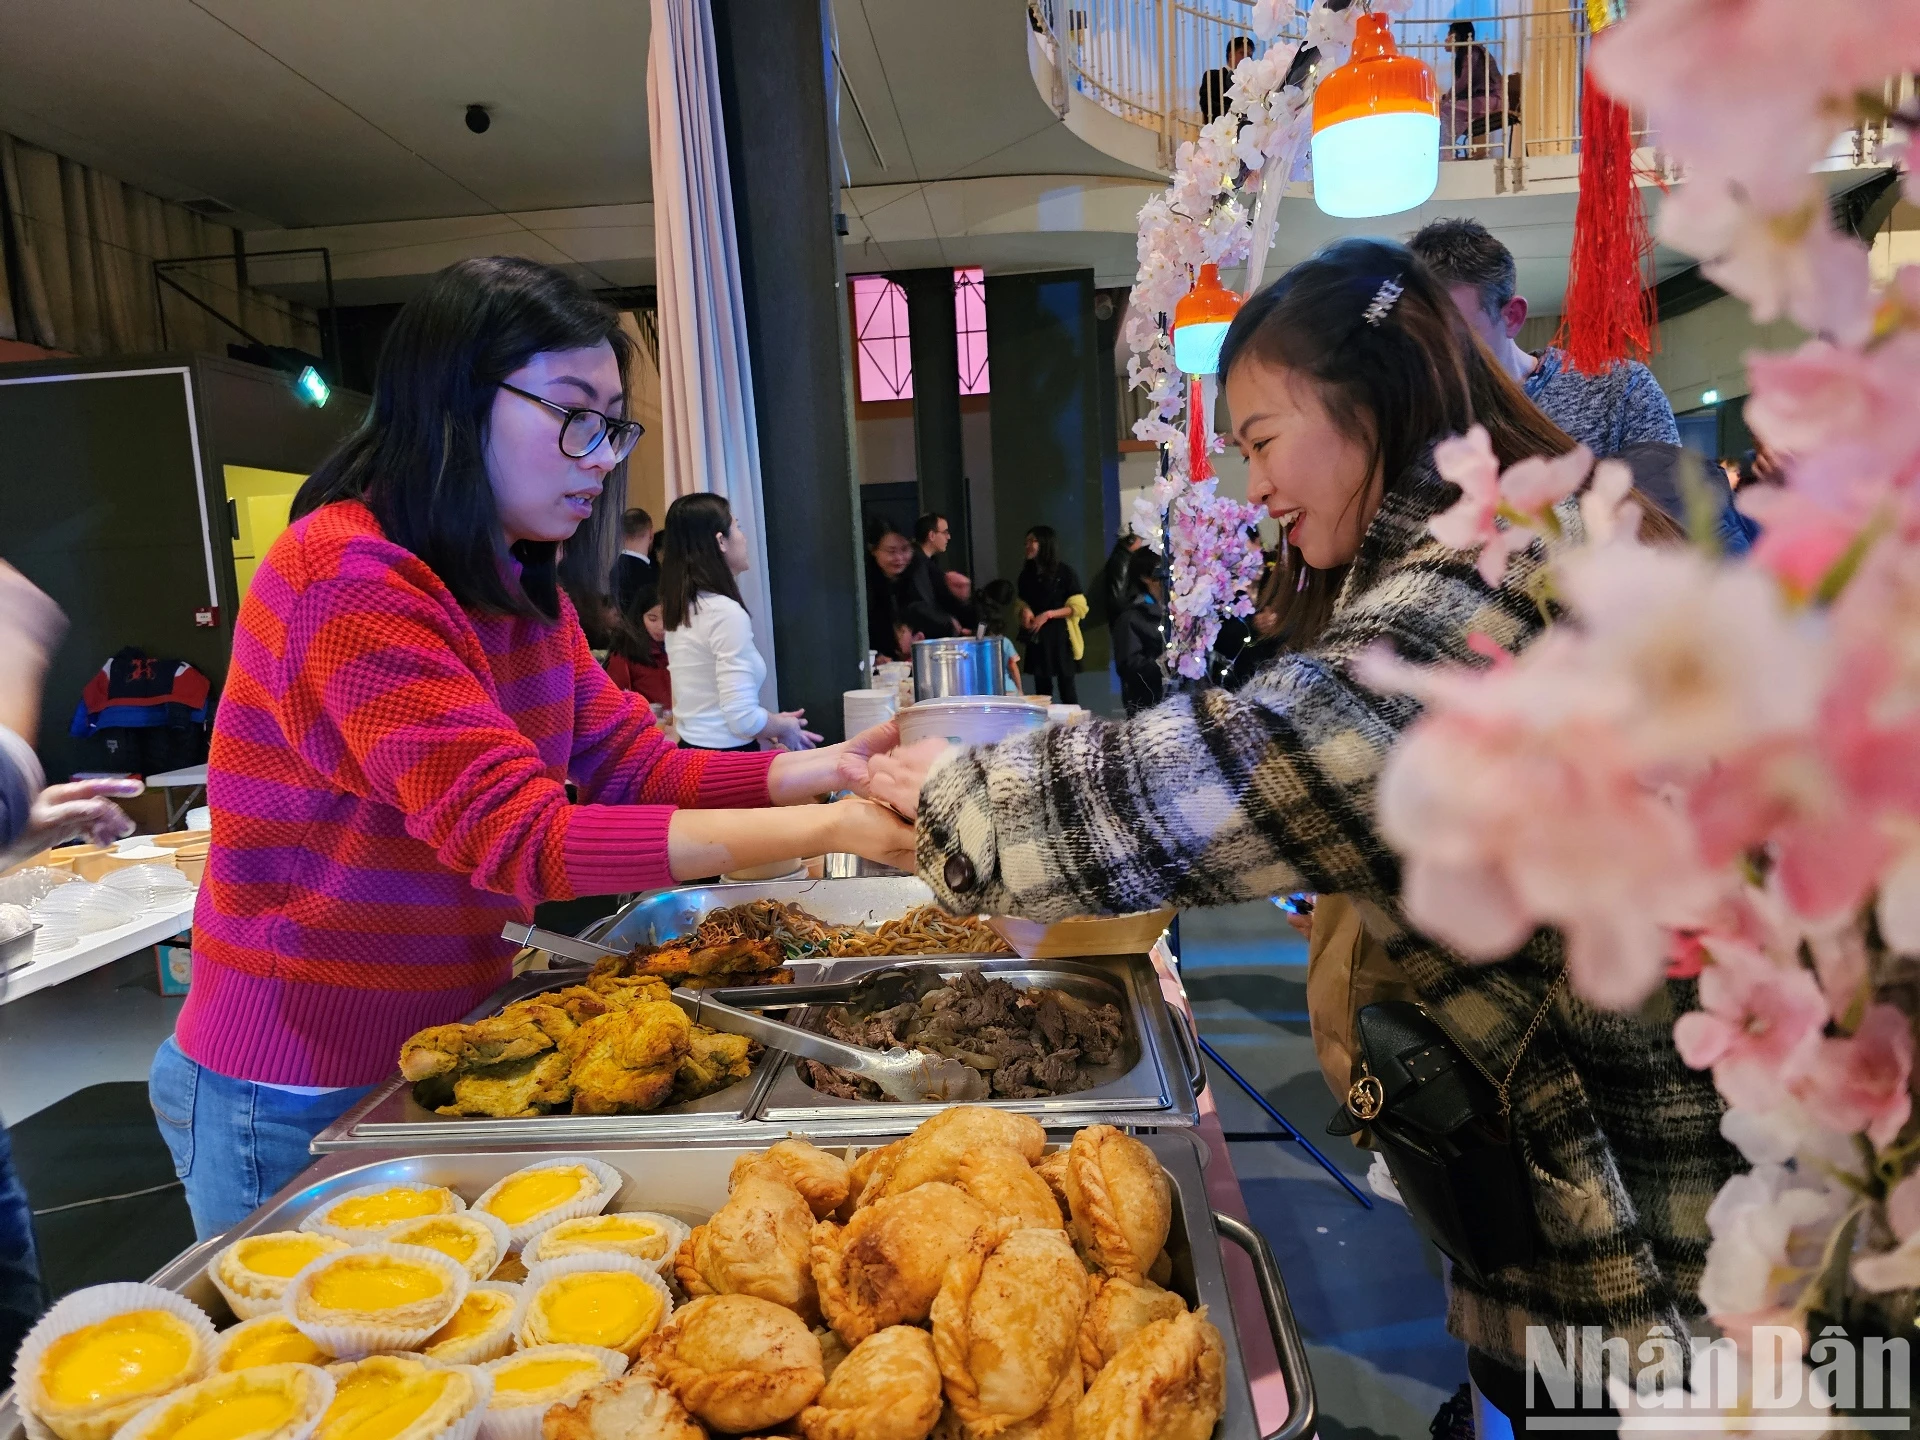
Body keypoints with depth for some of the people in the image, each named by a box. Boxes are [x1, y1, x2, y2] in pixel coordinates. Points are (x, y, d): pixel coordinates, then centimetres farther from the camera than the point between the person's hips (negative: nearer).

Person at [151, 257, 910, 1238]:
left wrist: (835, 766, -18)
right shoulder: (347, 578, -24)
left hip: (451, 1041, 8)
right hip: (304, 1095, -7)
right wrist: (831, 830, -34)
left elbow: (637, 767, -3)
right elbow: (520, 839, -31)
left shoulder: (520, 586, 4)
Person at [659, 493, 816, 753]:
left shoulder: (679, 609, 6)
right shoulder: (726, 612, -19)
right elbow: (744, 719, -22)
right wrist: (785, 727, -4)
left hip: (692, 752, 8)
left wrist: (771, 725, 13)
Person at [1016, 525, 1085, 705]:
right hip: (1036, 637, 5)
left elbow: (1078, 607, -7)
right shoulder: (1026, 573, 9)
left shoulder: (1064, 571, -6)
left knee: (1066, 685, -3)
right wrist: (1025, 611, -2)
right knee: (1042, 687, 6)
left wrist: (1048, 614, -16)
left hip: (1060, 636, -4)